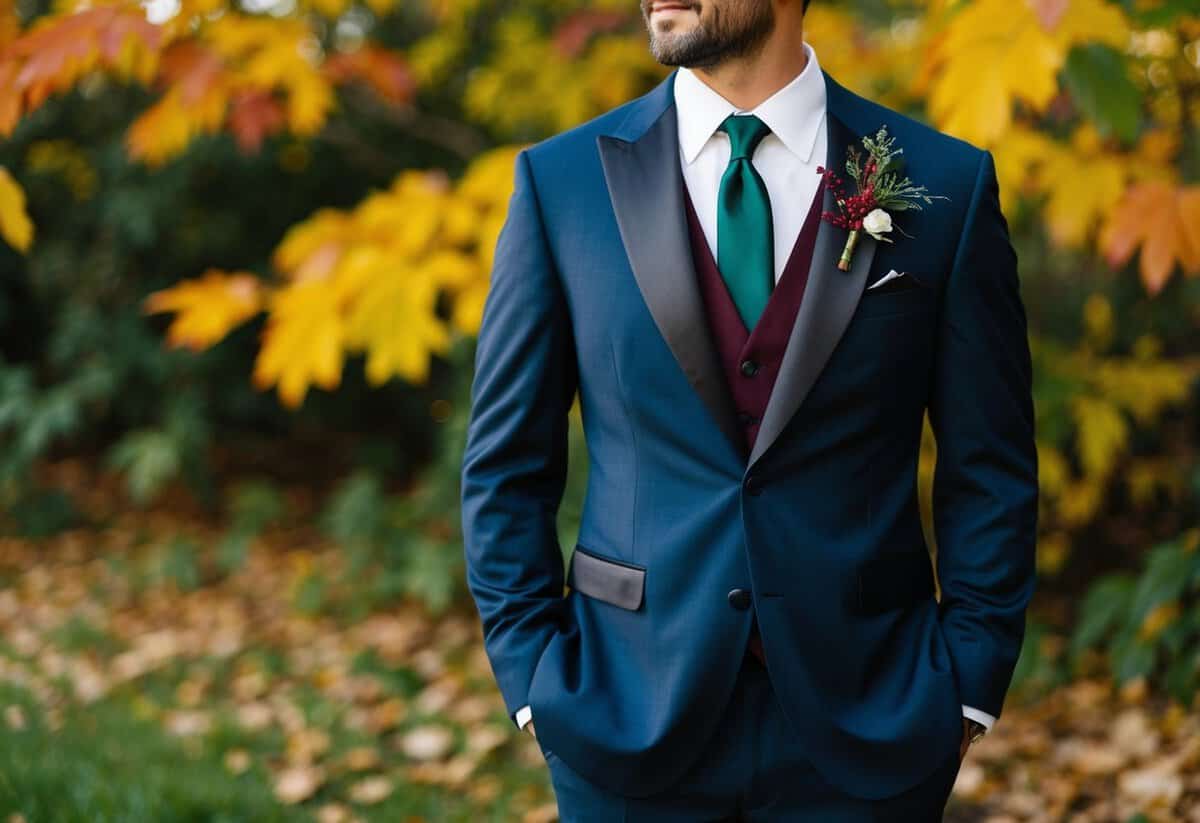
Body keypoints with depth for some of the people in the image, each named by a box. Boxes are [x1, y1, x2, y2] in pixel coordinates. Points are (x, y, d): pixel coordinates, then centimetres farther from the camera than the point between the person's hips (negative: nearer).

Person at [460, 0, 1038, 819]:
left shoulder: (948, 184, -2)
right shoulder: (560, 181, -1)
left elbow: (990, 471, 1)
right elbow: (507, 465, 2)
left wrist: (967, 688, -3)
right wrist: (532, 680, -2)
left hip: (865, 724, 0)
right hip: (631, 719, 1)